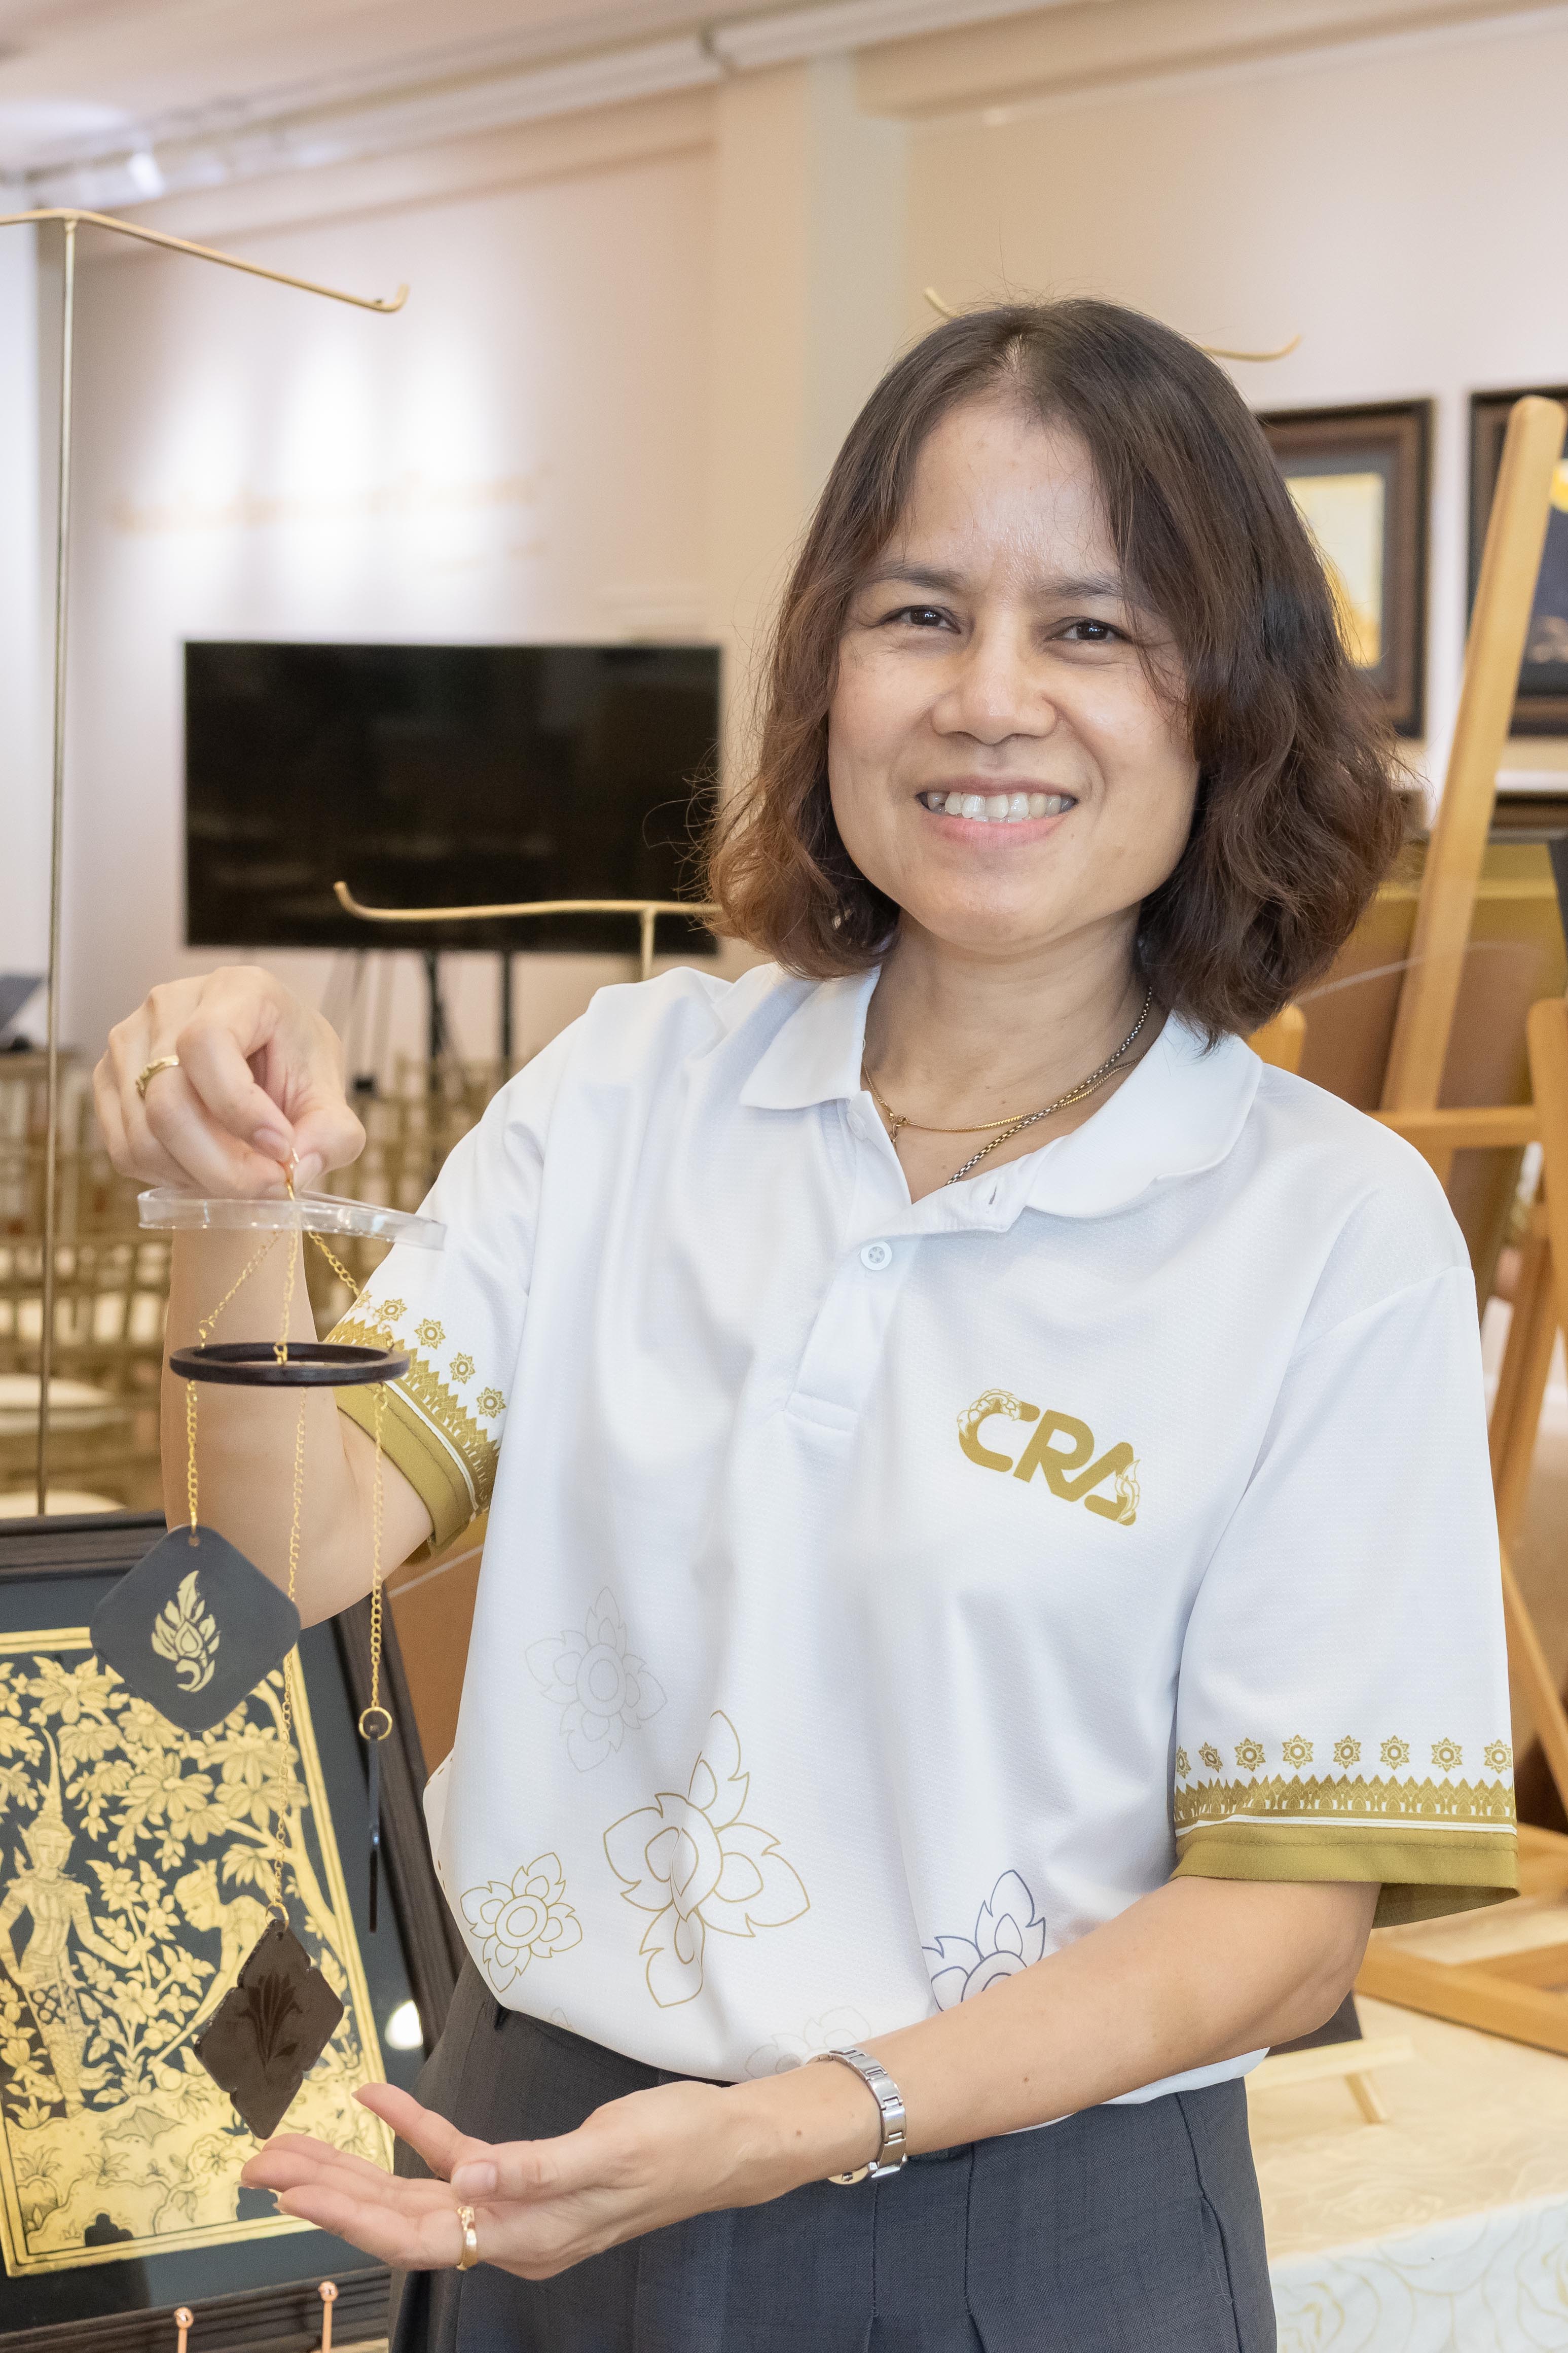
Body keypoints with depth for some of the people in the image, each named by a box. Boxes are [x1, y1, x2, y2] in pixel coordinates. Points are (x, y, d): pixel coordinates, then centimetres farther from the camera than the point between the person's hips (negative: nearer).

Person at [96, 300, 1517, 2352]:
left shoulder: (1336, 1233, -12)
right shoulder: (633, 1086, -1)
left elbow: (1286, 1917, -11)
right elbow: (306, 1545, -6)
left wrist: (789, 2131, -21)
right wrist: (237, 1215, -24)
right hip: (535, 2170, 3)